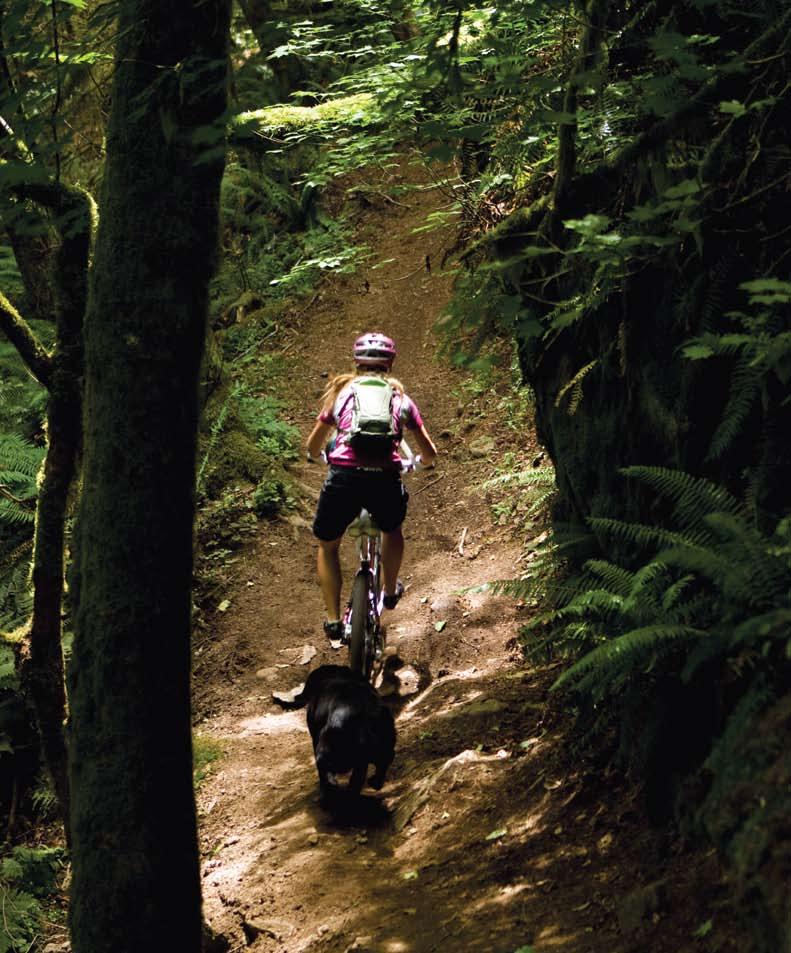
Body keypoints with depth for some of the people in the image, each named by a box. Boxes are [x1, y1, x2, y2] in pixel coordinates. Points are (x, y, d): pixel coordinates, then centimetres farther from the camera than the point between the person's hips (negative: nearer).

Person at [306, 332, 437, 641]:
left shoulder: (342, 390, 19)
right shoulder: (400, 397, 19)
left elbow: (313, 445, 27)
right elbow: (429, 452, 24)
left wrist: (315, 457, 51)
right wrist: (423, 461, 48)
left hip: (343, 477, 0)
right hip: (385, 479, 1)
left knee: (327, 546, 26)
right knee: (392, 529, 36)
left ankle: (333, 620, 20)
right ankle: (390, 592, 50)